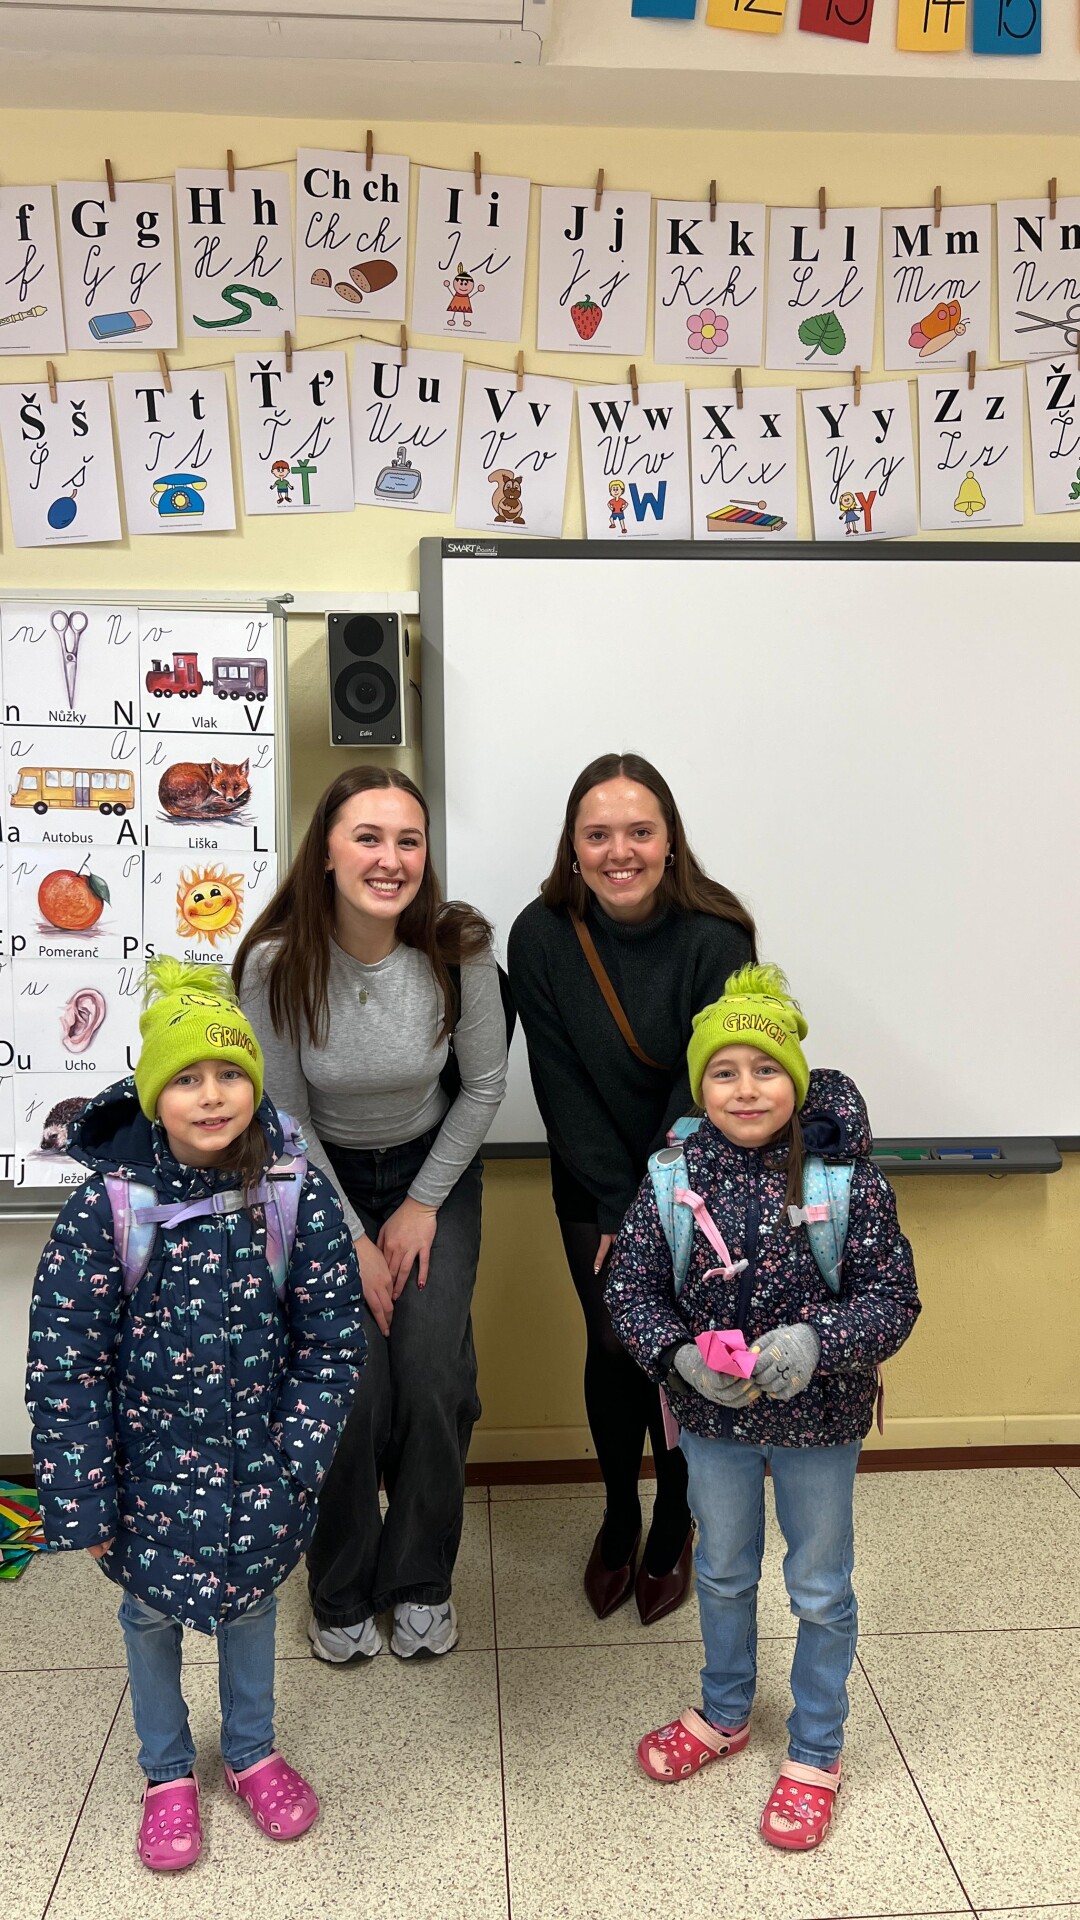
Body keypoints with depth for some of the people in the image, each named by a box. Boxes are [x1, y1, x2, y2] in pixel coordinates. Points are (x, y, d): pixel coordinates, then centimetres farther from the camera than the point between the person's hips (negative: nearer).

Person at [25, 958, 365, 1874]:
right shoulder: (107, 1204, -19)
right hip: (150, 1462, -1)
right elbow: (63, 1359, -13)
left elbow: (334, 1336, -9)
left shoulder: (297, 1192, -16)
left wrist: (296, 1462, -11)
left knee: (251, 1595, 21)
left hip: (257, 1462, 1)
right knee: (152, 1611, 19)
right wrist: (81, 1500, -11)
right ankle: (169, 1773, 46)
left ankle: (253, 1751, 48)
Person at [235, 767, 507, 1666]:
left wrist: (422, 1206, -6)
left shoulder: (459, 951, -21)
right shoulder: (276, 964, -23)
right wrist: (351, 1242, -10)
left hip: (432, 1169, 1)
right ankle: (341, 1593, 17)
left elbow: (485, 1084, -6)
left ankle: (421, 1580, 17)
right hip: (320, 1179, -1)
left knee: (433, 1378, -10)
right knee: (352, 1386, -10)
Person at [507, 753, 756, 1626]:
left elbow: (703, 1091, -18)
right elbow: (563, 1088, -11)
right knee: (613, 1348, 2)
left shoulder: (717, 939, -20)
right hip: (596, 1185, 1)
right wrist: (618, 1208, -12)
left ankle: (674, 1530, 27)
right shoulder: (540, 938, -14)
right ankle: (619, 1519, 28)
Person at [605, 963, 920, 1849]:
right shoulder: (674, 1180, -13)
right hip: (712, 1415, 2)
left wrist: (818, 1342, -31)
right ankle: (725, 1715, 50)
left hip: (818, 1418, -2)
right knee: (723, 1574, 24)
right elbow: (630, 1288, -6)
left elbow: (893, 1295, -15)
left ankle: (815, 1753, 40)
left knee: (821, 1590, 17)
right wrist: (679, 1353, -24)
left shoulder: (847, 1177, -18)